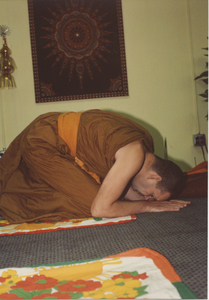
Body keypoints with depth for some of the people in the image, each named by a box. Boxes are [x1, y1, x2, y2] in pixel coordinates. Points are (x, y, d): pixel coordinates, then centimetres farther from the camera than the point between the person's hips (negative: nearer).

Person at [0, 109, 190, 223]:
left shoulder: (145, 143, -2)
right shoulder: (135, 154, -28)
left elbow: (117, 187, 7)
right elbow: (100, 209, -27)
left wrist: (160, 201, -3)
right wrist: (148, 205, -17)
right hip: (42, 143, -9)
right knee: (90, 200, -13)